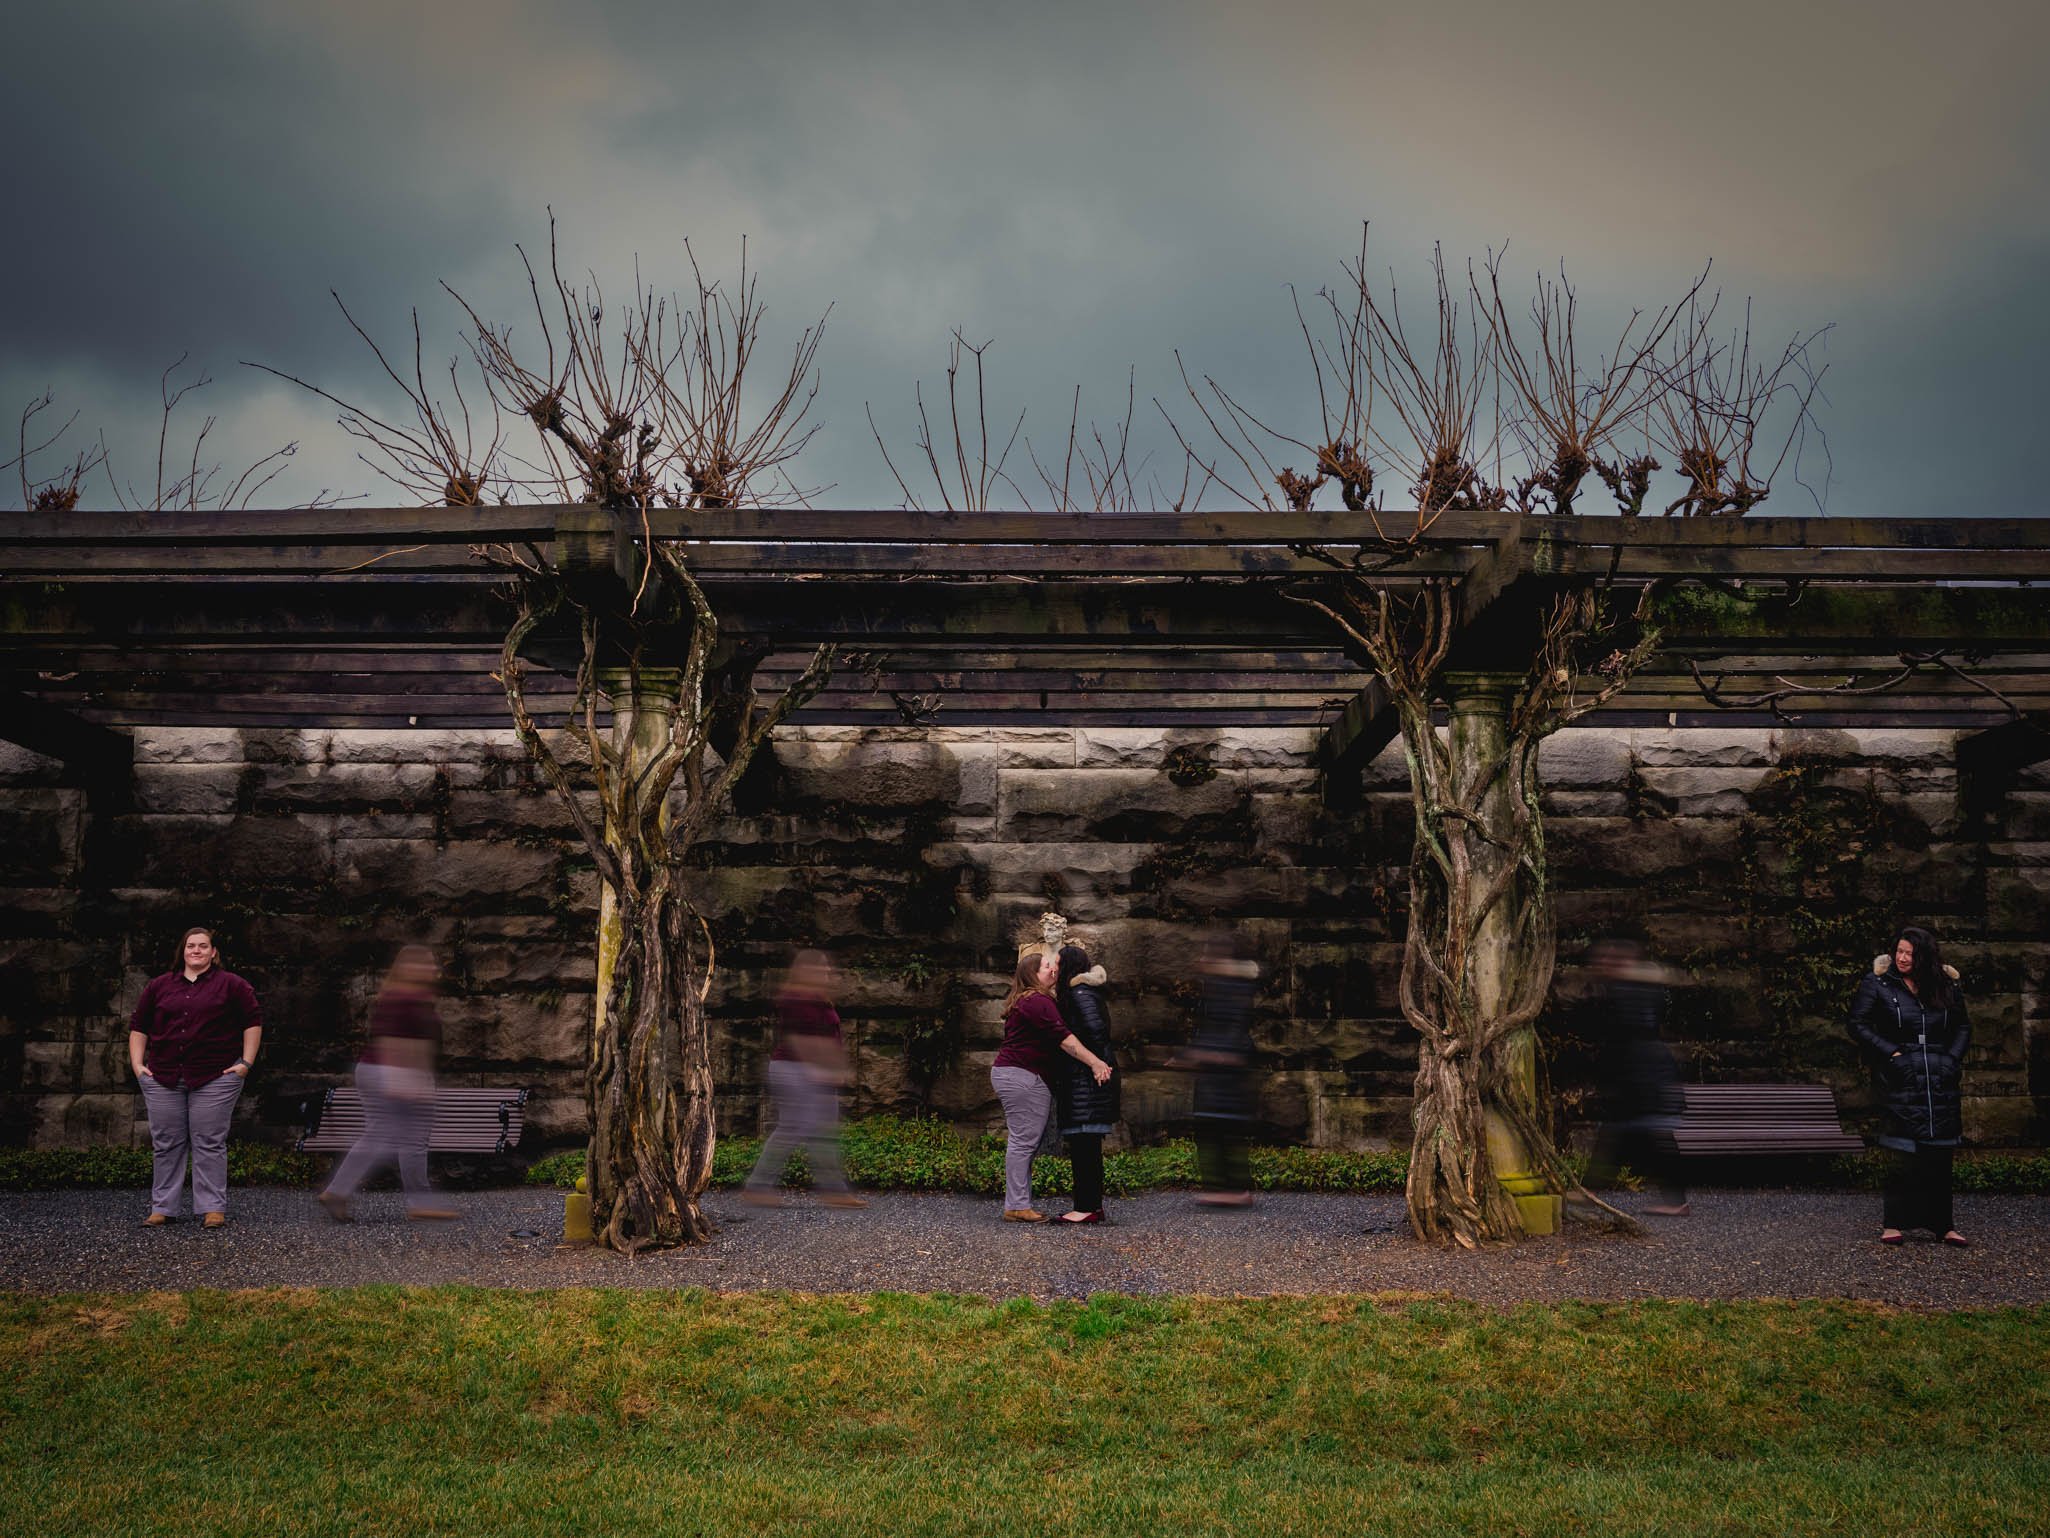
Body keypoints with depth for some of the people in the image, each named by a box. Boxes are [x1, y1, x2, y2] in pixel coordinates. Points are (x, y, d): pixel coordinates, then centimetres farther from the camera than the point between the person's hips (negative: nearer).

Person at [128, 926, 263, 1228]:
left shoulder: (231, 985, 3)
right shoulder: (159, 986, 11)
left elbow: (253, 1021, 3)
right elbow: (138, 1026, 16)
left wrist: (246, 1063, -2)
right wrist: (137, 1064, 6)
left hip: (214, 1078, -3)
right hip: (163, 1077, 3)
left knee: (210, 1143, -2)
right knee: (166, 1144, 7)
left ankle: (213, 1208, 2)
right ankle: (162, 1208, 14)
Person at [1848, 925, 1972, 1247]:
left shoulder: (1946, 987, 10)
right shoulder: (1877, 984, 0)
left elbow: (1963, 1026, 19)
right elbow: (1859, 1024, -1)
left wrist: (1953, 1059, 4)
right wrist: (1891, 1052, -9)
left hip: (1941, 1081, 3)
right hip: (1902, 1081, -3)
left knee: (1941, 1155, 6)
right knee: (1906, 1156, -7)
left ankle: (1942, 1223, 16)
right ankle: (1893, 1222, 4)